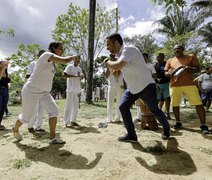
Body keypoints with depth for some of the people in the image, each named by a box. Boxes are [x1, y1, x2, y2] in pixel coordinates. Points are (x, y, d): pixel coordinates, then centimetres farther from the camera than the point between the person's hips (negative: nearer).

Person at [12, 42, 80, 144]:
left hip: (44, 92, 8)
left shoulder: (52, 62, 9)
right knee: (26, 116, 11)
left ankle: (53, 138, -3)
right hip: (31, 91, -8)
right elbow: (64, 60, -31)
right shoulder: (47, 54, -17)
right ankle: (15, 129, 42)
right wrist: (73, 57, -13)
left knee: (54, 111, -9)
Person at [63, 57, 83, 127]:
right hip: (71, 89, -7)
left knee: (76, 105, 7)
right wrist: (74, 76, -19)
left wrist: (81, 77, 0)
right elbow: (64, 75, -13)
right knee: (69, 105, -4)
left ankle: (73, 121, 16)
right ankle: (66, 122, 4)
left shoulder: (79, 68, 18)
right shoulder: (70, 66, -3)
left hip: (77, 90, 7)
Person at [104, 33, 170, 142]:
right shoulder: (119, 55, 7)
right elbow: (116, 69, 17)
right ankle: (131, 135, 4)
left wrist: (108, 62, -17)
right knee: (123, 107, -6)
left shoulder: (128, 49, -21)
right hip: (132, 88, 8)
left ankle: (166, 128, 34)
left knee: (154, 110, 4)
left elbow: (117, 66, -33)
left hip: (146, 86, -8)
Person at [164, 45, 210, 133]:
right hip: (174, 85, 2)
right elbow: (165, 72, 12)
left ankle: (203, 125, 4)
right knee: (174, 104, 4)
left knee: (198, 104, -7)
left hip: (189, 84, -1)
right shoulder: (170, 60, 15)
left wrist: (188, 68, -16)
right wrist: (170, 73, -12)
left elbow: (197, 69, 5)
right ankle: (178, 122, 22)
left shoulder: (191, 57, 11)